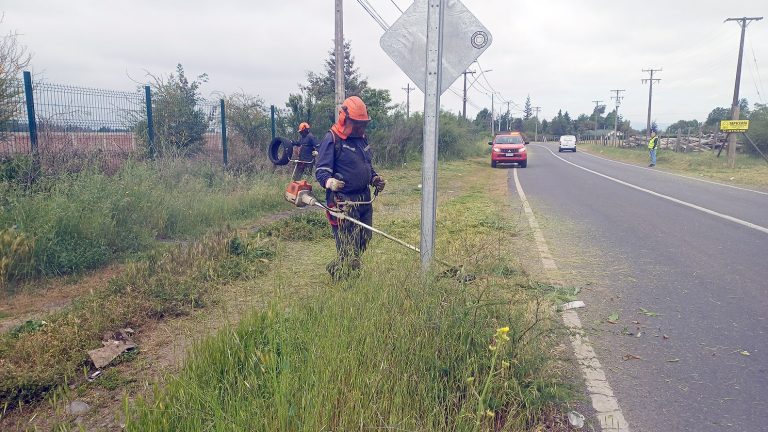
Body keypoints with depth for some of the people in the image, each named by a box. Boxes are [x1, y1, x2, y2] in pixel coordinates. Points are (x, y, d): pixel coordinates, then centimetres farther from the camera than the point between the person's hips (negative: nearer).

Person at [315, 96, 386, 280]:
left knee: (363, 241, 16)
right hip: (343, 201, -8)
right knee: (348, 248, -5)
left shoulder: (363, 139, 15)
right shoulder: (331, 140, -11)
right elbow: (321, 171, -15)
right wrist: (329, 182, -36)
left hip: (365, 199, 8)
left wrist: (375, 178, 8)